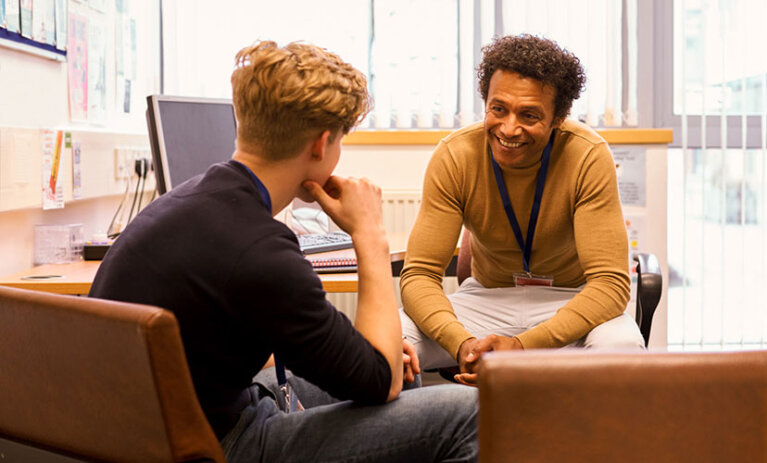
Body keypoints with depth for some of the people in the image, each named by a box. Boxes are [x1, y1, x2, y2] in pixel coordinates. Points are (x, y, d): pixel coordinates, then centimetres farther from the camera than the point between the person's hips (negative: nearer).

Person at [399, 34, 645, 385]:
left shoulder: (588, 157, -21)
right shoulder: (455, 156, -16)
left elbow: (610, 282, -24)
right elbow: (419, 274, -16)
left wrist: (523, 345, -38)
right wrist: (462, 343, -38)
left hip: (571, 299, -1)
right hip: (486, 297, 1)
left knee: (621, 346, -35)